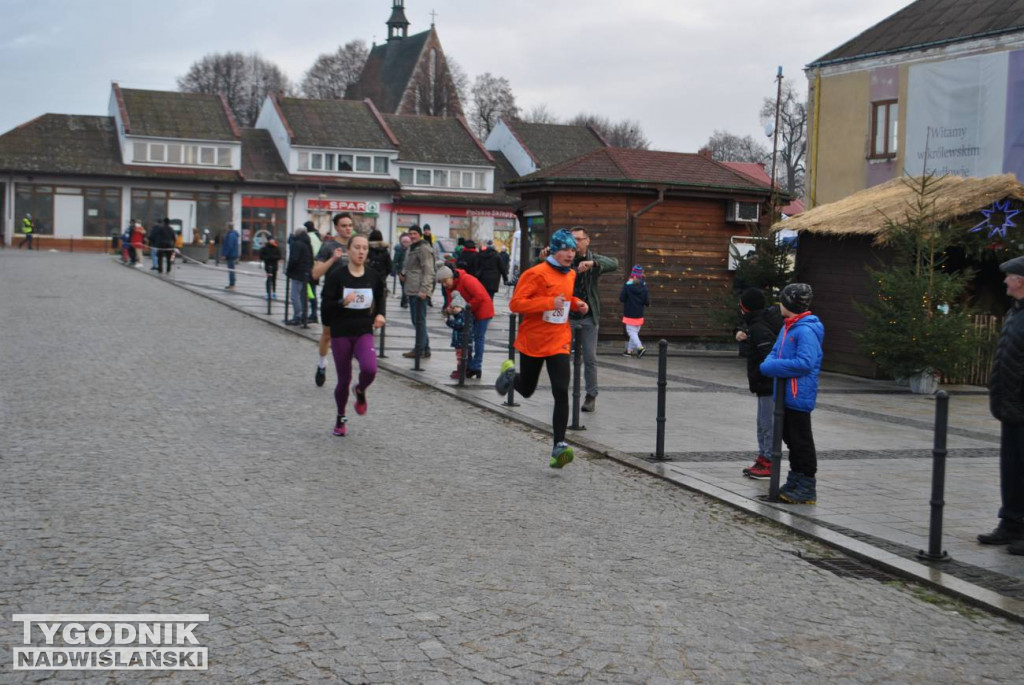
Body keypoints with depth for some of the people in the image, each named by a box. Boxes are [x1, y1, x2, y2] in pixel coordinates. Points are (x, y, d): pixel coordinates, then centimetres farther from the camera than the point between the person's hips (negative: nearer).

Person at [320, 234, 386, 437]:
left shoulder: (374, 277, 1)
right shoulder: (336, 276, -7)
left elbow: (381, 297, 20)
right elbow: (325, 307, -8)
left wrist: (380, 314, 2)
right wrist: (342, 302, -26)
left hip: (364, 332, 1)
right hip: (340, 333, -1)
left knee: (370, 369, -25)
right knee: (344, 379, 4)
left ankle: (360, 391, 12)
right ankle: (341, 419, 30)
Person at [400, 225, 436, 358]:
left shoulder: (424, 249, -11)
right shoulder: (412, 248, 19)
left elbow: (428, 271, -16)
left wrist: (424, 290, -22)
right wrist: (404, 273, 8)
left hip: (420, 291, -10)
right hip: (412, 290, 10)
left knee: (419, 320, -6)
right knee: (416, 320, 12)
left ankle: (420, 350, -1)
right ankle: (425, 349, 18)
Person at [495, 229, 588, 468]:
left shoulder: (571, 275, 7)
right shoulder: (536, 274, -15)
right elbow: (515, 303, -20)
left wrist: (575, 303, 3)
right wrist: (550, 303, -28)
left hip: (559, 343, 3)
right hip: (532, 341, -3)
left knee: (561, 393, -13)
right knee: (527, 390, 16)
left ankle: (559, 446, -13)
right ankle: (509, 373, 52)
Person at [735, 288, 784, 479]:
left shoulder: (759, 329, -21)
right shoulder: (761, 321, 10)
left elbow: (769, 358, -28)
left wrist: (756, 378, -20)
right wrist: (741, 335, 1)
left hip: (768, 385, -11)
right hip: (767, 384, 11)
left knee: (768, 423, -5)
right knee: (763, 423, 18)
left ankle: (769, 463, 0)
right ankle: (763, 458, 27)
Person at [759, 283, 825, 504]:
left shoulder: (806, 331, -20)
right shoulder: (787, 327, 11)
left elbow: (805, 363, -27)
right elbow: (776, 351, 18)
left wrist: (773, 367, -22)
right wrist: (769, 363, -6)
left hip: (799, 396, -10)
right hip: (785, 393, 10)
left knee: (801, 441, -2)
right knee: (790, 438, 18)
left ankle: (807, 488, 6)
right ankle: (795, 481, 30)